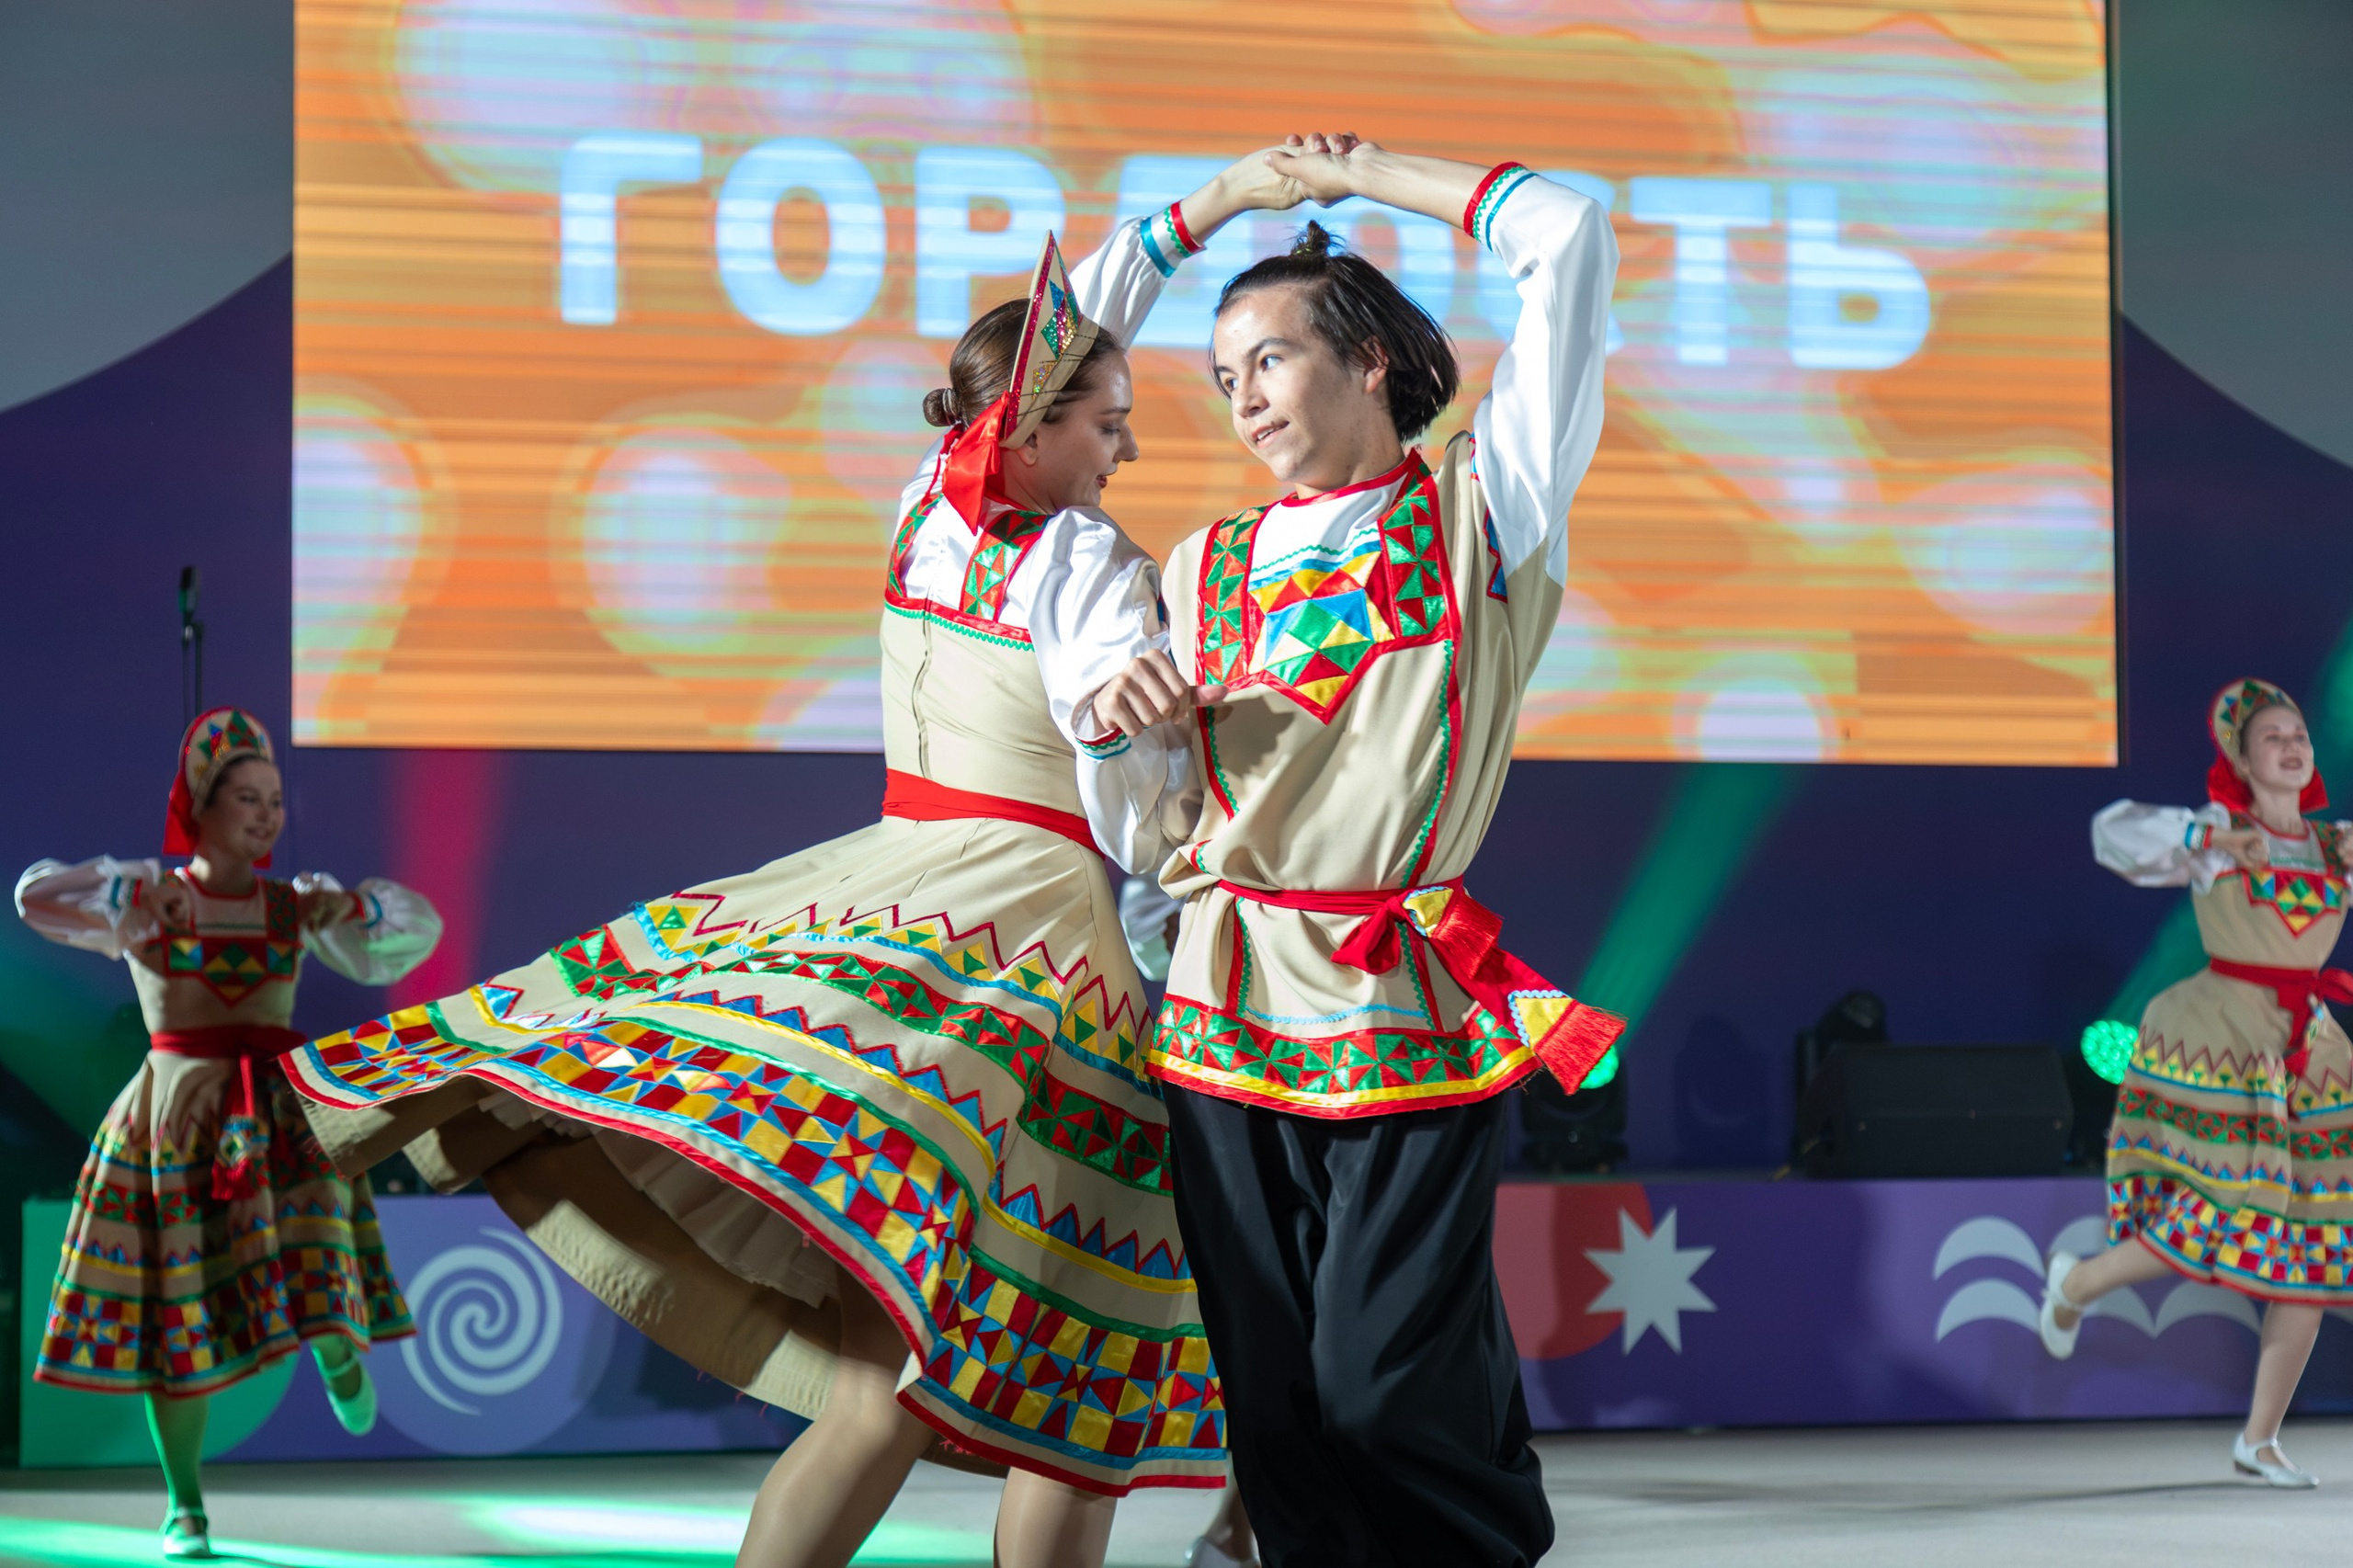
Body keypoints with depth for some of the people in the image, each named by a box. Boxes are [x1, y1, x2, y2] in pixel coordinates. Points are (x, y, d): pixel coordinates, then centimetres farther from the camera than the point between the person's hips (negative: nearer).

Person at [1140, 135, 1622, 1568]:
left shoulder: (1481, 512, 5)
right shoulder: (1207, 572, 17)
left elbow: (1569, 238, 0)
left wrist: (1360, 174, 10)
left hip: (1413, 1015, -4)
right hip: (1232, 1009, 4)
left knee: (1390, 1384, -8)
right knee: (1273, 1392, 3)